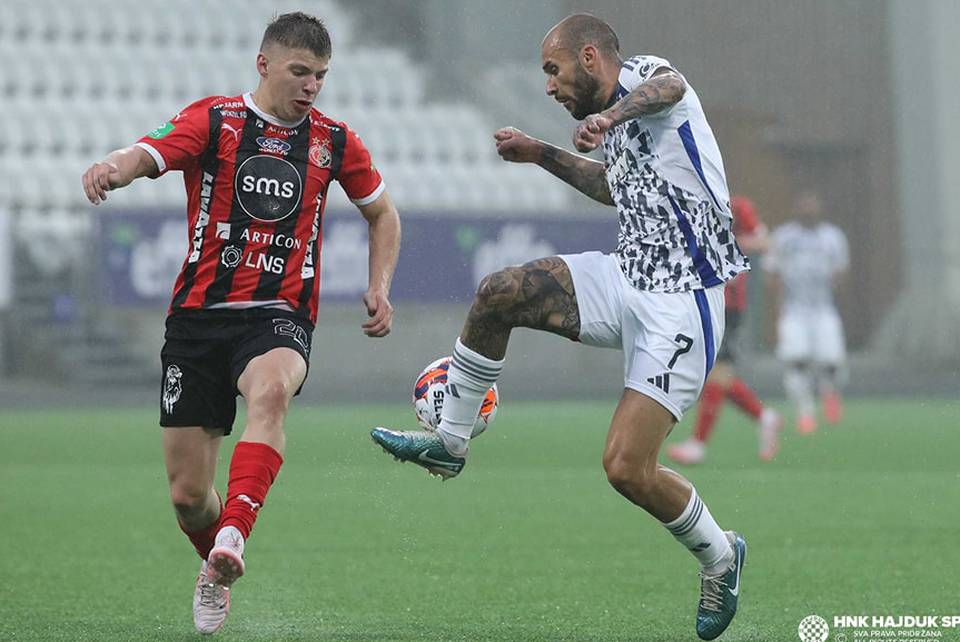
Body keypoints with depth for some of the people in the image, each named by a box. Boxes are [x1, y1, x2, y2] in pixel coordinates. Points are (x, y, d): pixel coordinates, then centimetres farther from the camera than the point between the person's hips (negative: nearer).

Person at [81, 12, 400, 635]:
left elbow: (383, 213, 25)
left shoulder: (334, 141, 8)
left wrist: (380, 286, 9)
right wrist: (115, 167, -43)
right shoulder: (214, 119, 0)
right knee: (188, 495, 1)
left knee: (271, 392, -38)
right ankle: (216, 575, 33)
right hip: (198, 315, 0)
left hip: (279, 316, 0)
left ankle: (232, 537, -49)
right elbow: (148, 153, -19)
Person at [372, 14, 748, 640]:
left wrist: (611, 115, -59)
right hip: (628, 278, 9)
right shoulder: (622, 121, 15)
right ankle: (450, 441, 13)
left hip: (679, 306, -9)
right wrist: (543, 156, 32)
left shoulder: (641, 73, -11)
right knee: (497, 293, -4)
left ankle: (720, 556, 13)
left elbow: (668, 86, -38)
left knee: (627, 468, -13)